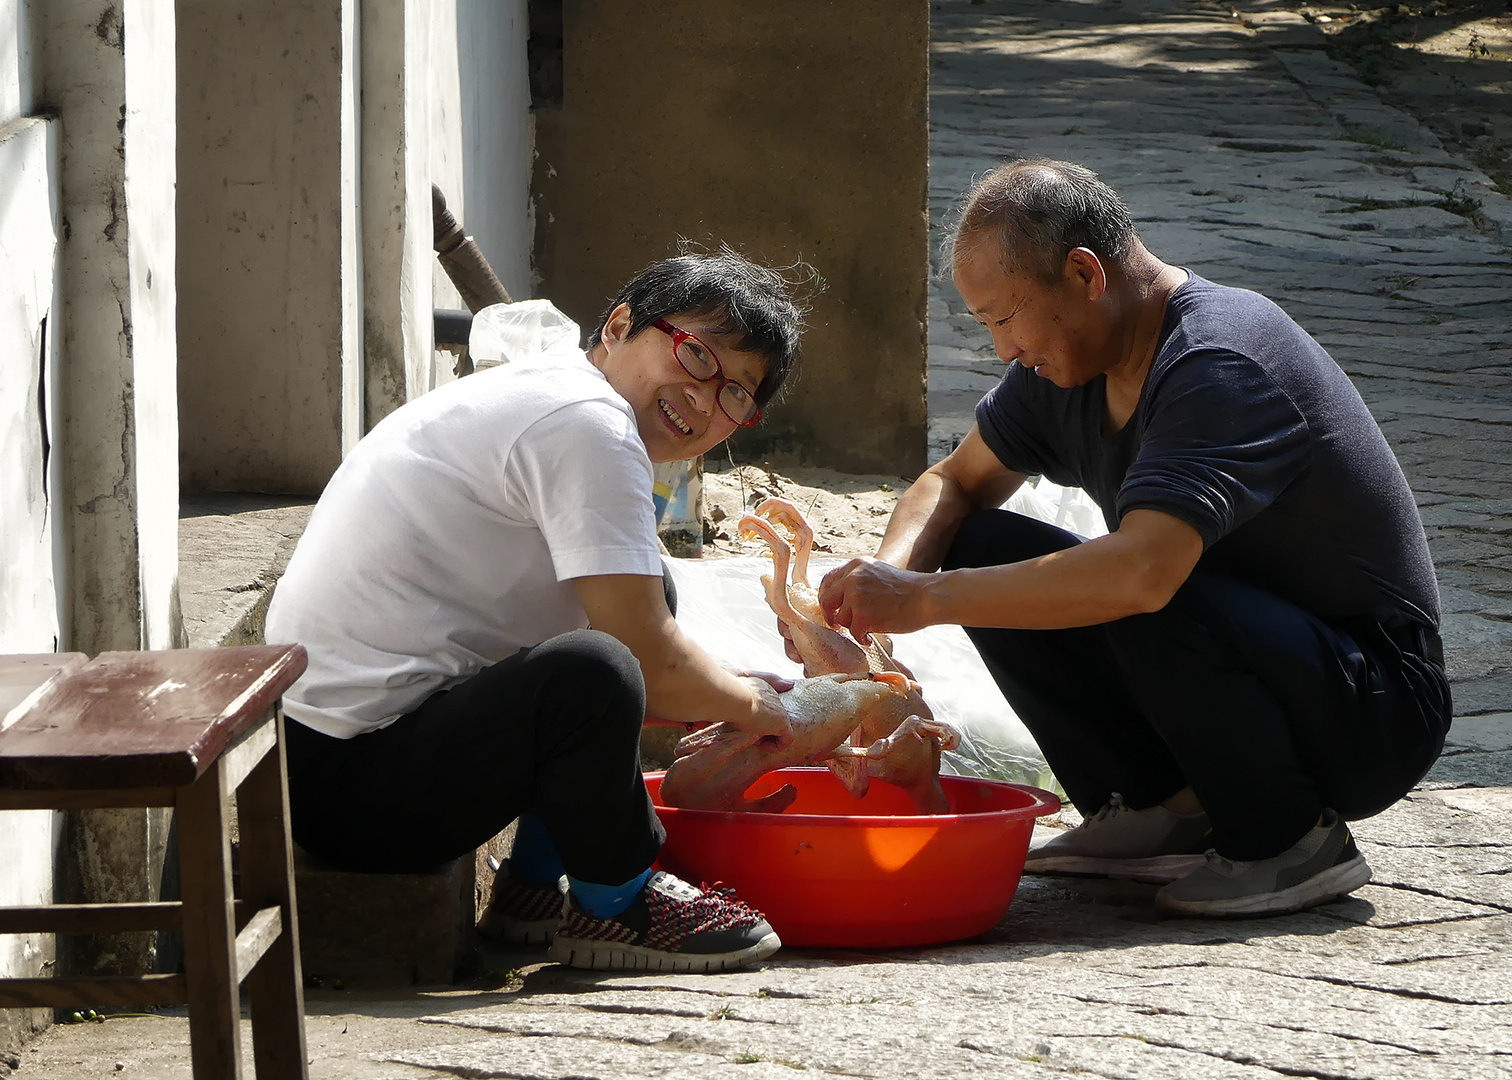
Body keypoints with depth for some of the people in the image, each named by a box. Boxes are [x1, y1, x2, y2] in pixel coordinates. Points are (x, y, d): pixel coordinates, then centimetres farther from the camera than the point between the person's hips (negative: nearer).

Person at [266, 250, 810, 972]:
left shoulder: (530, 396, 18)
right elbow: (650, 666, -16)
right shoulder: (587, 422, -15)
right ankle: (611, 907, -7)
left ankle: (537, 884, 19)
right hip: (347, 787, -11)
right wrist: (747, 704, 3)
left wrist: (727, 696, 18)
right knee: (591, 673, -35)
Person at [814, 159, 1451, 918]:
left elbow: (1142, 573, -40)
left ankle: (1291, 840, -13)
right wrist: (888, 577, -12)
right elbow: (955, 486, 12)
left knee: (1147, 611, -36)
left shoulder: (1220, 366, -27)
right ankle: (1159, 813, 1)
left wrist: (925, 599, -34)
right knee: (981, 550, -3)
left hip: (1376, 717, -9)